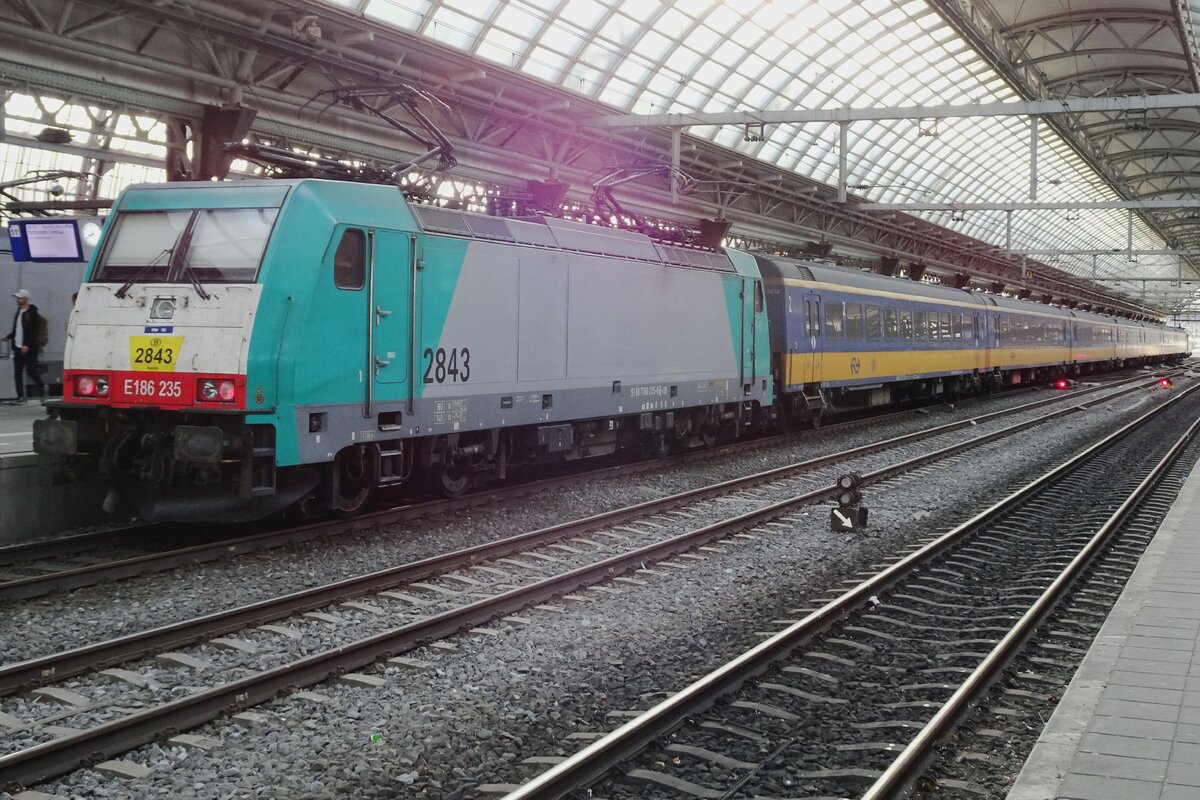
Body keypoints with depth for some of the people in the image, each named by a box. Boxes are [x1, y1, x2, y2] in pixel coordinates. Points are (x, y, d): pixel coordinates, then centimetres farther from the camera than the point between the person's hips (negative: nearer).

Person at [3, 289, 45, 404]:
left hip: (29, 349, -8)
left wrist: (27, 345, -24)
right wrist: (8, 337, 9)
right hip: (18, 347, 8)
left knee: (31, 371, -6)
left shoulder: (32, 313, -10)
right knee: (17, 373, 4)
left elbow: (34, 331, -16)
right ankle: (20, 397, 7)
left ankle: (42, 387, 18)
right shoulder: (18, 312, 16)